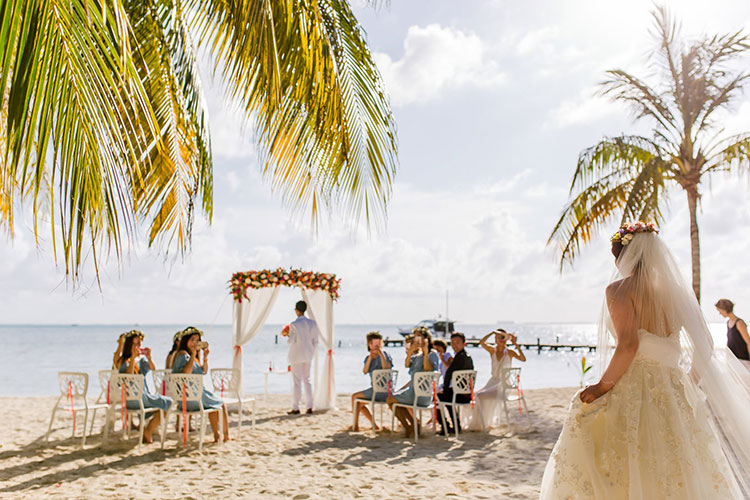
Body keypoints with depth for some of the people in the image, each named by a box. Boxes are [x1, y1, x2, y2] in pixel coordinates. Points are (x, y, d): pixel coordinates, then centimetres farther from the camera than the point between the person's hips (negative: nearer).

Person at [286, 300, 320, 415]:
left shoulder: (294, 324, -14)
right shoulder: (312, 323, 2)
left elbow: (291, 341, -16)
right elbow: (315, 341, 4)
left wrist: (287, 336, 5)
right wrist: (312, 354, 13)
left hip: (296, 355, -5)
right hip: (308, 356, 5)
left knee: (297, 381, 1)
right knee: (307, 380, 13)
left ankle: (295, 408, 6)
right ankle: (309, 407, 11)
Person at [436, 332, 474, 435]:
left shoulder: (460, 356, -18)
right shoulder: (468, 356, 11)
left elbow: (449, 373, -18)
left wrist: (444, 389, -5)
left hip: (461, 395, -9)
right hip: (468, 393, 9)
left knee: (436, 397, 5)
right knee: (447, 395, 33)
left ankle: (445, 427, 13)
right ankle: (456, 426, 35)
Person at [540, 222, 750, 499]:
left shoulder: (620, 289, -9)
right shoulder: (676, 290, 8)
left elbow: (628, 345, -20)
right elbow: (705, 346, 8)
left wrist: (602, 386, -12)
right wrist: (687, 383, 19)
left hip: (631, 390, -6)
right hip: (674, 391, 6)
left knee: (623, 477, 4)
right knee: (675, 476, 17)